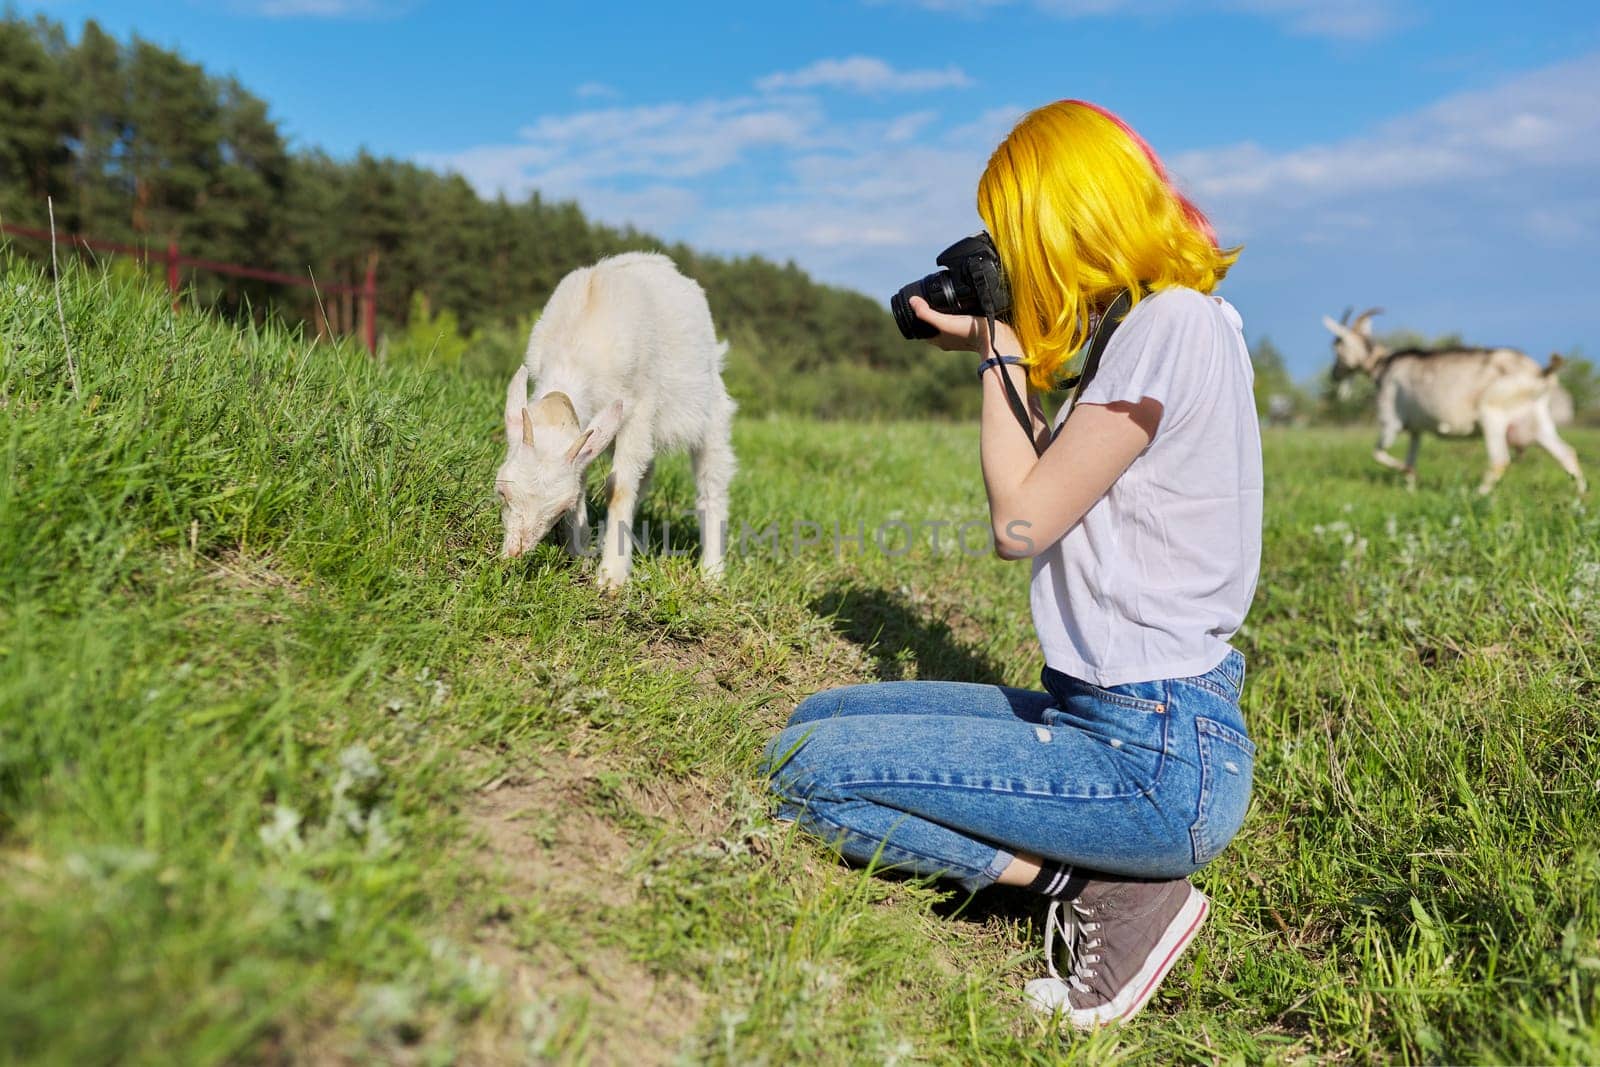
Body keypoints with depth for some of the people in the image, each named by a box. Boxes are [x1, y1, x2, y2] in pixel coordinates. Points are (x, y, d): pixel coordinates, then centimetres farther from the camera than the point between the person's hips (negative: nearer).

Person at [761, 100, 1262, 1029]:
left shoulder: (1174, 324, -16)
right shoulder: (1157, 325, 13)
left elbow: (1022, 523, -16)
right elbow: (1054, 503, 14)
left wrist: (1001, 353, -5)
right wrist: (1010, 357, 12)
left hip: (1159, 760, -10)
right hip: (1104, 710, 10)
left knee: (806, 770, -11)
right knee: (823, 717, 12)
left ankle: (1101, 888, -4)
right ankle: (1098, 871, 4)